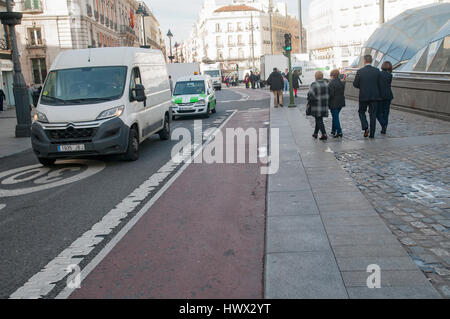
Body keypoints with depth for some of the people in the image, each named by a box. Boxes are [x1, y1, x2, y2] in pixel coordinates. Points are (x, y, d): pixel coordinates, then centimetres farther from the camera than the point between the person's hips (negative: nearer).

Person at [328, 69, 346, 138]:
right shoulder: (342, 83, 6)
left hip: (334, 103, -7)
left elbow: (331, 94, -19)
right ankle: (333, 131, 26)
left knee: (335, 117, -2)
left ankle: (339, 132, -5)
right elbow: (343, 92, 10)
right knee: (335, 116, 19)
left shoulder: (331, 83, -17)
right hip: (341, 103, 7)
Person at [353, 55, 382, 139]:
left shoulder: (360, 71, -8)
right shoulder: (377, 71, -1)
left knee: (361, 112, 17)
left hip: (363, 96, -2)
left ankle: (365, 128, -4)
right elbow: (379, 84, 4)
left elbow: (355, 84, -4)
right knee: (373, 114, 7)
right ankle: (372, 134, 8)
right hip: (374, 96, 2)